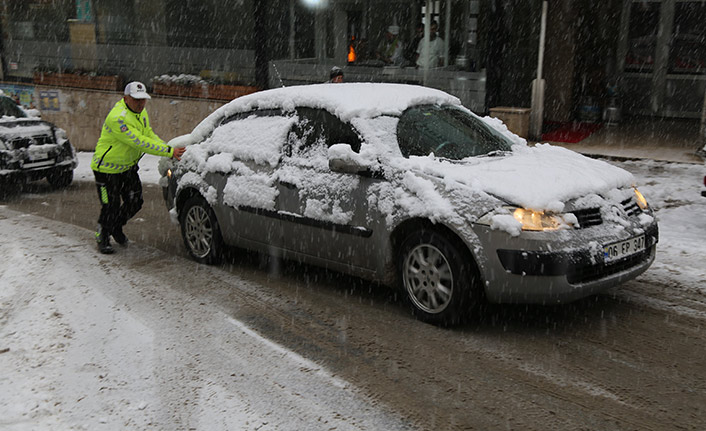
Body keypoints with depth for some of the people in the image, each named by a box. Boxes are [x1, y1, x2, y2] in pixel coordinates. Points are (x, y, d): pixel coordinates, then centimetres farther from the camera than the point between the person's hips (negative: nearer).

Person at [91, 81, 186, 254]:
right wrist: (169, 151, -35)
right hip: (107, 169, -8)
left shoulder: (141, 113, 1)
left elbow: (150, 135, 7)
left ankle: (116, 227, 37)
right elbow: (139, 142, -34)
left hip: (129, 166, 8)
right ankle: (102, 237, 24)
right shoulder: (117, 117, -29)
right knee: (111, 206, -1)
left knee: (135, 202, 11)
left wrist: (171, 150, -9)